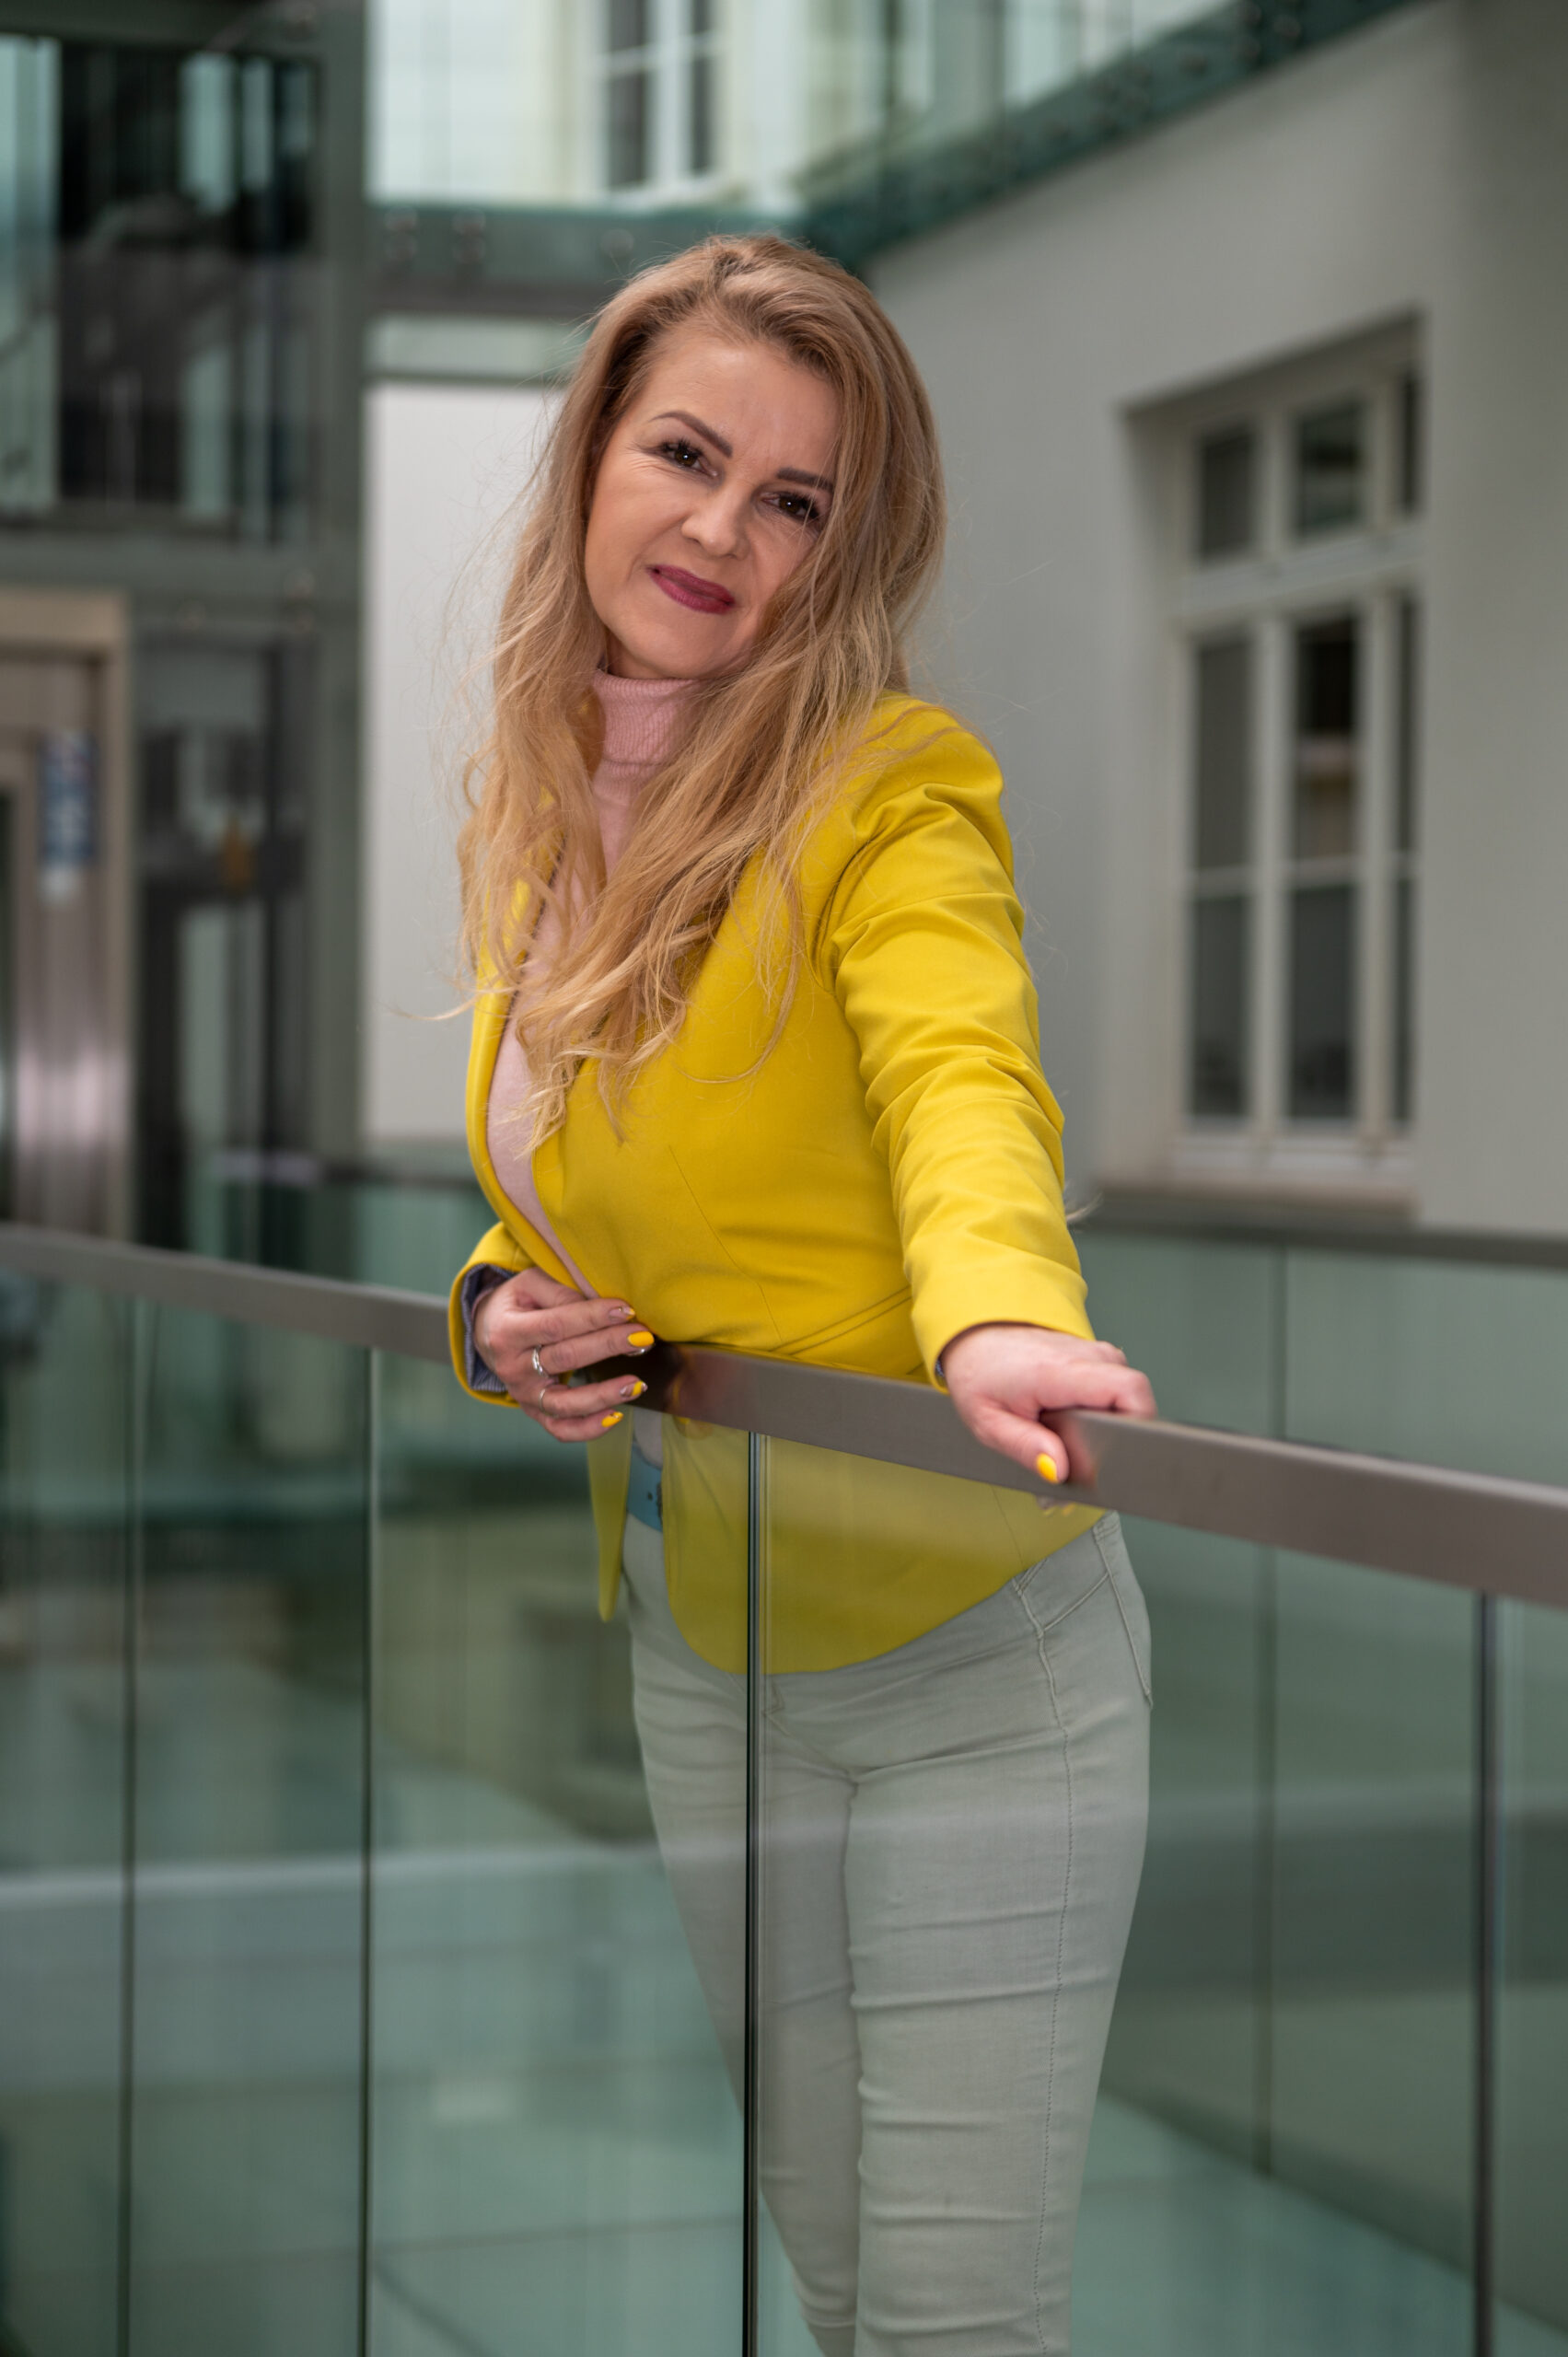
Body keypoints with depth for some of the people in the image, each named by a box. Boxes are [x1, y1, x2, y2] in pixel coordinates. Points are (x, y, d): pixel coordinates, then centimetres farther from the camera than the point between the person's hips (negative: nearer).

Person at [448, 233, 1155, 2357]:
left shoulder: (891, 787, -15)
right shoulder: (534, 815, 5)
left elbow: (960, 1072, -34)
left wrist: (993, 1314, -56)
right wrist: (504, 1313, -5)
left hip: (967, 1657, -6)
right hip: (696, 1662, 6)